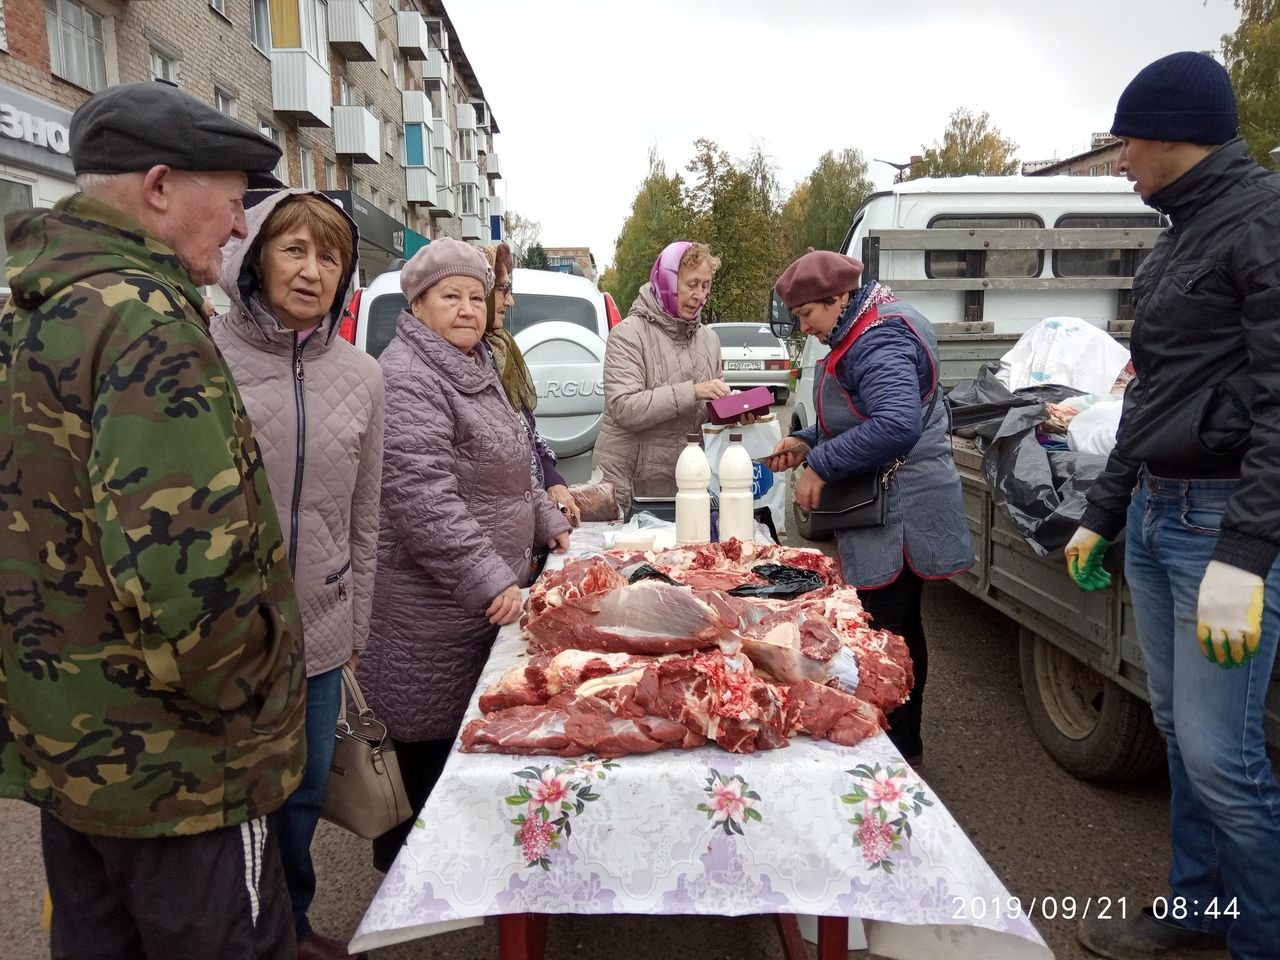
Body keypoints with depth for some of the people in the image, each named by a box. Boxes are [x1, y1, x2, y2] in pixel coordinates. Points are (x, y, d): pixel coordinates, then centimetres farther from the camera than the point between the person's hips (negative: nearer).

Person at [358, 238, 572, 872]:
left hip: (485, 595, 10)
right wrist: (490, 581, -27)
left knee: (468, 734, 18)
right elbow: (424, 500, -26)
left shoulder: (473, 368, 16)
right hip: (428, 612, -10)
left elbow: (508, 468, 26)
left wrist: (547, 523, 20)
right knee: (428, 747, 2)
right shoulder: (407, 381, -17)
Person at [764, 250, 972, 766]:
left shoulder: (879, 342, -19)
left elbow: (897, 425, -34)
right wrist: (807, 442, 11)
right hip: (889, 514, 11)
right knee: (899, 630, 20)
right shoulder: (871, 329, 16)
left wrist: (820, 465, -26)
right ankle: (904, 741, 34)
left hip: (898, 516, -11)